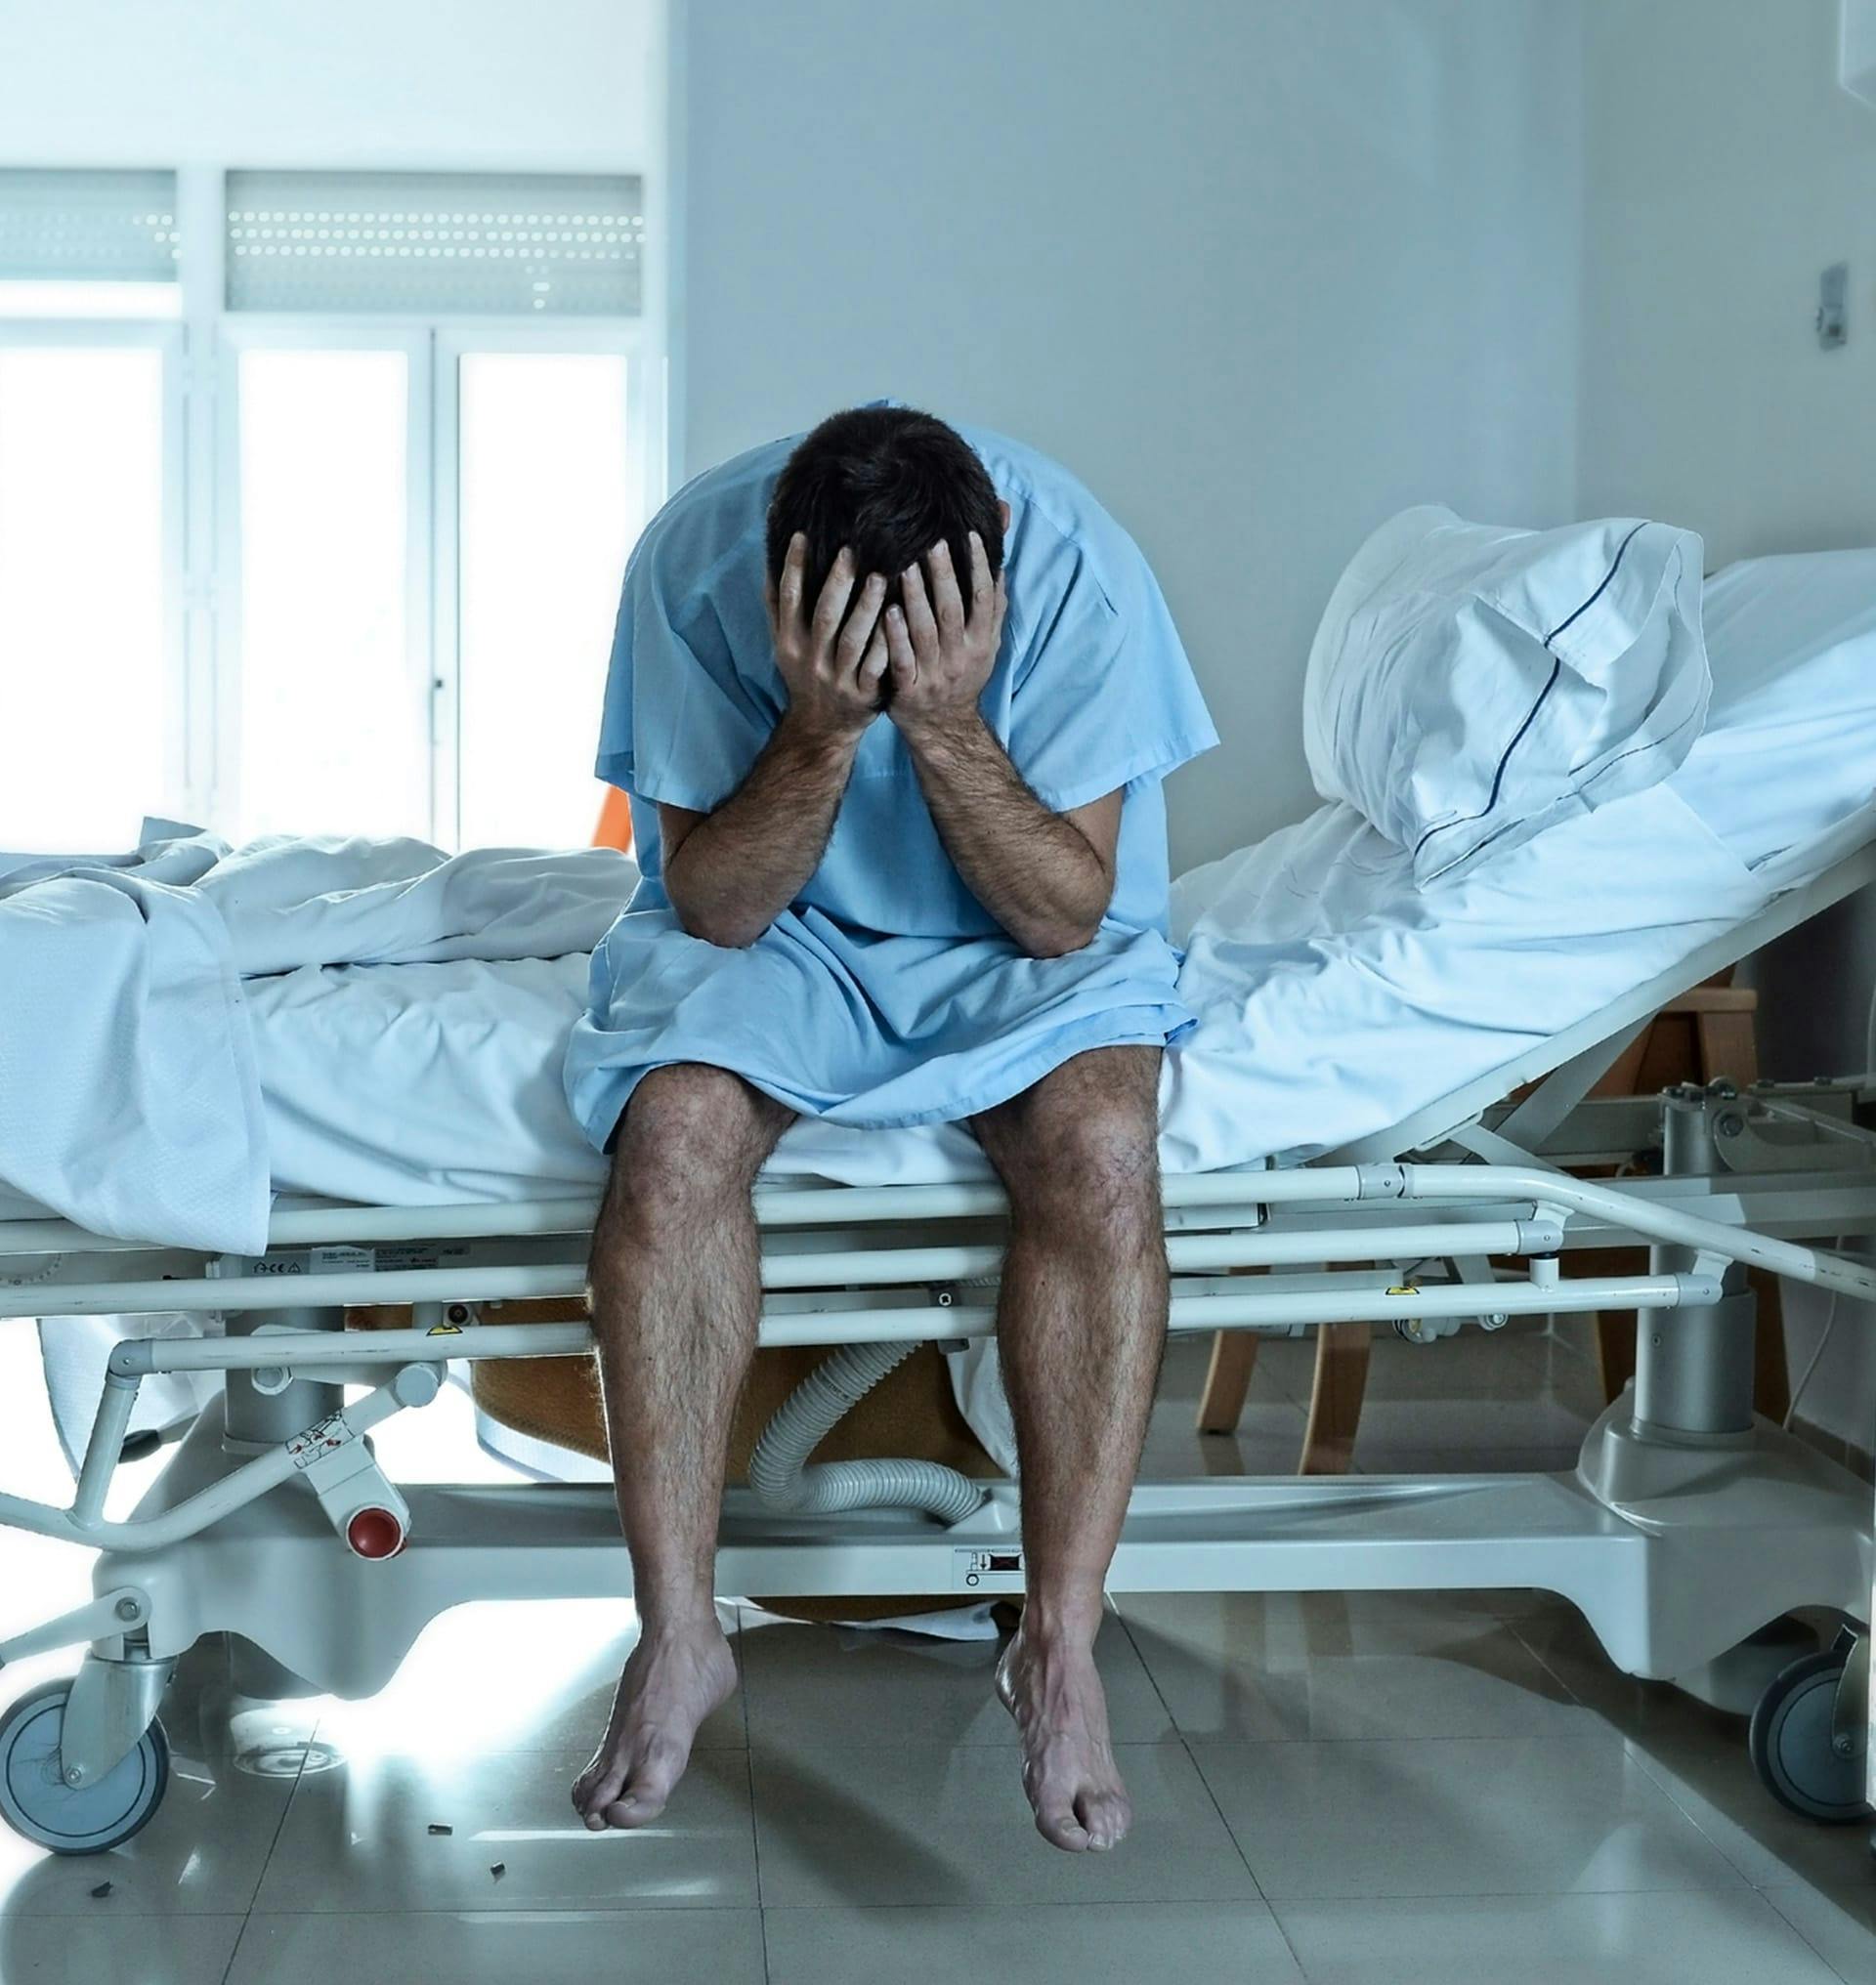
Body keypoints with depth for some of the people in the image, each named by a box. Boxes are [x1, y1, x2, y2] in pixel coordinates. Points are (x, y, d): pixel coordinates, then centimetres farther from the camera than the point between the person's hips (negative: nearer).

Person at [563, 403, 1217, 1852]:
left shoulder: (1075, 567, -24)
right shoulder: (696, 561, -22)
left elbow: (1068, 915, -20)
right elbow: (712, 906, -18)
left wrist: (947, 723, -35)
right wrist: (822, 727, -34)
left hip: (1019, 939, 0)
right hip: (775, 931, 1)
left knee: (1101, 1143, -31)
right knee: (676, 1128, -31)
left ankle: (1062, 1646, -22)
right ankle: (678, 1637, -19)